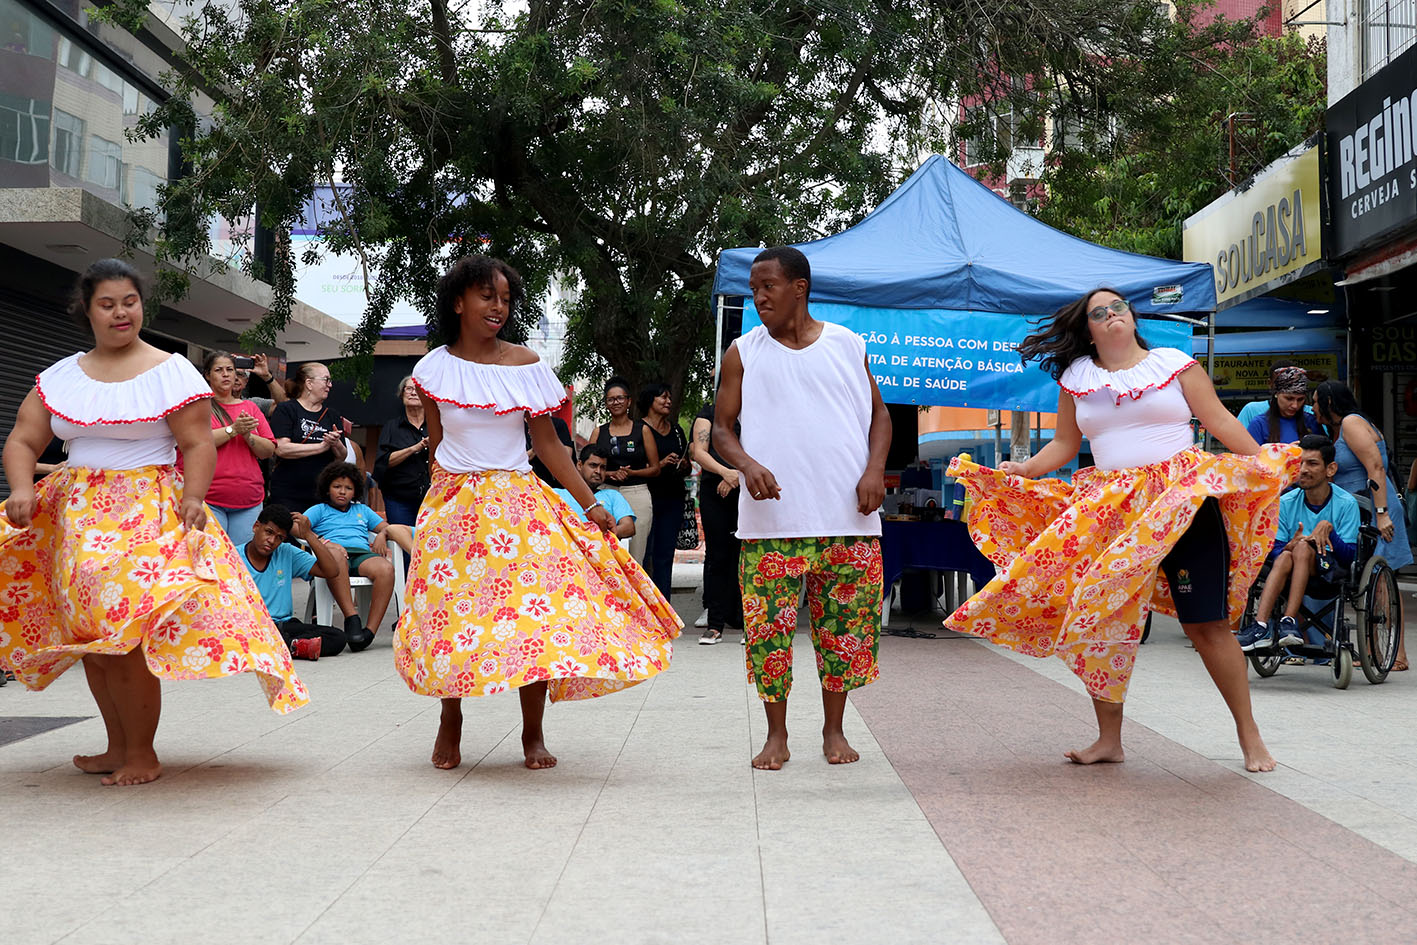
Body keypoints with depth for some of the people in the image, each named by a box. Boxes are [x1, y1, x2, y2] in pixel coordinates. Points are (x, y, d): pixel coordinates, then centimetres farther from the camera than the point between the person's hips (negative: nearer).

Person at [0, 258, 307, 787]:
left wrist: (193, 497, -21)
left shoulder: (171, 371, -1)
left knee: (126, 635, -10)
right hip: (76, 517, 5)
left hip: (148, 516, -5)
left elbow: (200, 446, -6)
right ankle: (118, 748, 21)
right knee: (91, 637, 7)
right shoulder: (60, 376, 10)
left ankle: (142, 754, 4)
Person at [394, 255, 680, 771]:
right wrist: (447, 491, 7)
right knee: (451, 612, 1)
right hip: (453, 504, 0)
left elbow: (548, 443, 3)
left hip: (517, 504, 0)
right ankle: (451, 718, 25)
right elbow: (436, 443, 10)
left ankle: (533, 731, 8)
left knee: (535, 611, -8)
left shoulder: (526, 365, 1)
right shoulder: (435, 368, 2)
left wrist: (591, 504, -1)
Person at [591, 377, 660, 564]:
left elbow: (655, 469, 7)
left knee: (635, 559, -4)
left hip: (637, 495, -1)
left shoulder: (642, 430, 8)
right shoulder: (599, 432, 12)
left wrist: (631, 473, -9)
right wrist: (611, 474, -9)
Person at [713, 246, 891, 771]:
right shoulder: (743, 352, 7)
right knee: (768, 624, -3)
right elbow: (722, 427, 6)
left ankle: (834, 729, 21)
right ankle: (776, 735, 13)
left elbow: (879, 413, 14)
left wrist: (875, 470, -2)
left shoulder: (847, 344, 9)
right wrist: (747, 465, -14)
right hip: (772, 516, -1)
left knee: (844, 622, 5)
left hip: (847, 514, 1)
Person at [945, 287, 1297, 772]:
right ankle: (1108, 739, 12)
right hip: (1110, 509, 3)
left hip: (1182, 499, -2)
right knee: (1101, 617, -1)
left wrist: (1267, 465, -3)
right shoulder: (1076, 378, 13)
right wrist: (1022, 471, -2)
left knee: (1206, 622, -5)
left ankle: (1249, 735, 9)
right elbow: (1064, 445, 14)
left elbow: (1221, 421, 6)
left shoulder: (1174, 363, 8)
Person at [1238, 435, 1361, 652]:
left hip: (1331, 579, -2)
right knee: (1284, 557, -31)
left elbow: (1349, 557, -11)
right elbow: (1273, 549, -3)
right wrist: (1289, 547, -27)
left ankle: (1289, 623, -38)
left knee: (1304, 547, -30)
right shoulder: (1286, 502, 1)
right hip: (1294, 577, 2)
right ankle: (1261, 627, -44)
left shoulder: (1346, 503, -6)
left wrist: (1328, 529, -28)